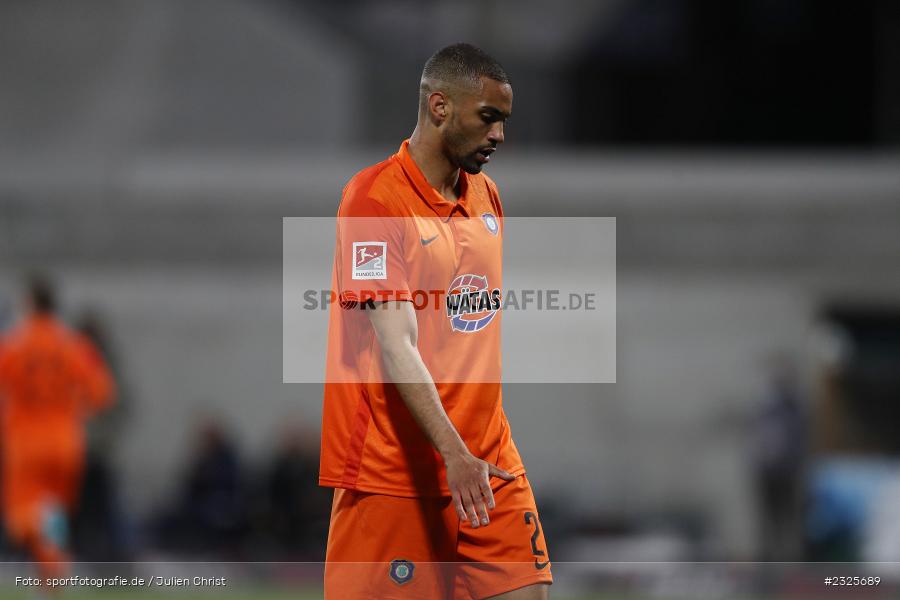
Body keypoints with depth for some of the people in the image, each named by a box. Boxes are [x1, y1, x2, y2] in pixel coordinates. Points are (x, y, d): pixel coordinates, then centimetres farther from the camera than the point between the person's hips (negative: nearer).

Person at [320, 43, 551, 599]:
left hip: (490, 466, 7)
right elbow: (396, 345, -21)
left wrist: (489, 443, 17)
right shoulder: (374, 198, -13)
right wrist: (454, 452, -30)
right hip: (394, 470, -7)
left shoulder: (486, 196, 12)